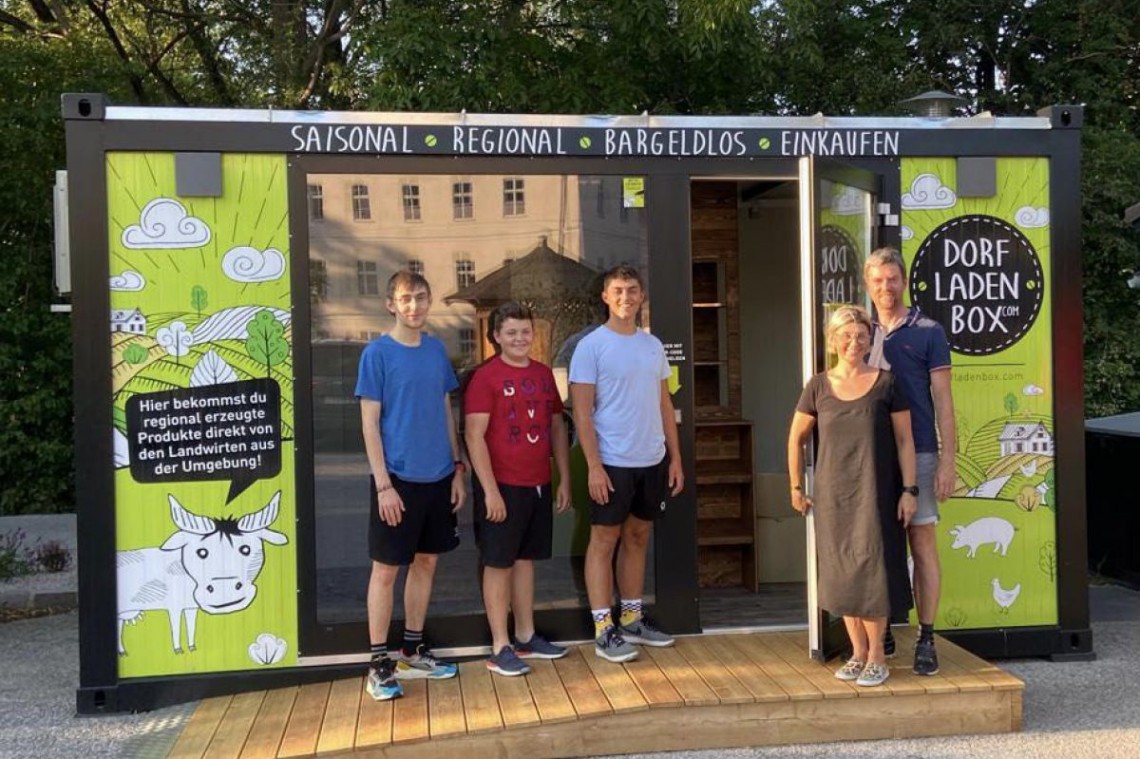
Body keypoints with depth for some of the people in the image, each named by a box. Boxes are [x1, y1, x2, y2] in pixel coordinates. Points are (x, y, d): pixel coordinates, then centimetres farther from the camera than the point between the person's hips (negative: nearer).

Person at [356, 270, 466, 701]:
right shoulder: (377, 353, -8)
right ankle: (379, 663, 13)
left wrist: (457, 468, 8)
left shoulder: (437, 350, 7)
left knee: (426, 561, 13)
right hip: (398, 478, -5)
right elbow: (370, 423, -9)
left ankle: (413, 652, 27)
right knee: (386, 569, 2)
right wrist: (383, 484, -14)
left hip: (438, 476, 6)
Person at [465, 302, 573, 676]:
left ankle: (526, 638, 25)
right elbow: (474, 436, -14)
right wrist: (490, 490, -17)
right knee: (499, 563, 2)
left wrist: (564, 480, 13)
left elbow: (557, 428, 16)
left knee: (525, 559, 14)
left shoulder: (544, 374, 10)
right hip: (502, 487, -6)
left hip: (538, 485, 6)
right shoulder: (485, 376, -9)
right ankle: (500, 648, 9)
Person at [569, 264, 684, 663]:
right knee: (604, 540, 1)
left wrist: (675, 457, 10)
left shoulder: (653, 345, 10)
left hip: (652, 461, 6)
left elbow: (664, 404, 14)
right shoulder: (591, 346, -8)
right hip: (612, 463, -6)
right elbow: (582, 411, -11)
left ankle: (632, 619, 25)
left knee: (638, 537, 13)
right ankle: (603, 630, 7)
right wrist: (594, 466, -17)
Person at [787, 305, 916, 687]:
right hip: (832, 494, 2)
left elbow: (904, 440, 0)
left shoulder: (886, 383, -1)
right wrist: (796, 487, 9)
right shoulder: (819, 386, 3)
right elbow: (796, 438, 10)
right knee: (841, 571, 7)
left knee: (871, 568, -2)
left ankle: (876, 656, 11)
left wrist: (908, 489, -5)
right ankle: (857, 651, 21)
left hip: (875, 493, -2)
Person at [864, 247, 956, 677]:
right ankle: (880, 632, 18)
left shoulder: (928, 332, 0)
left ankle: (926, 640, 7)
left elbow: (942, 399, -2)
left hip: (917, 452, -3)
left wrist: (947, 460, -9)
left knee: (922, 545, 0)